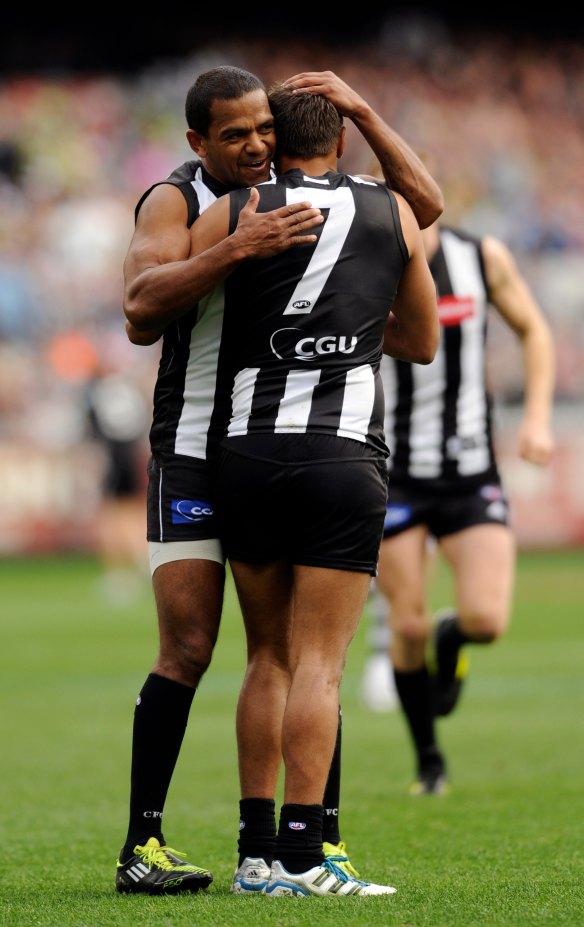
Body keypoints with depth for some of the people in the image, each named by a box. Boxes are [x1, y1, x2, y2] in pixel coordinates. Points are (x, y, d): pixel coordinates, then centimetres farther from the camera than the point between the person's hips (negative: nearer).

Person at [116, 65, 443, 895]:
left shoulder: (304, 195, 9)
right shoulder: (175, 202, -6)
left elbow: (425, 204, 7)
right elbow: (142, 308, -23)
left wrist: (360, 112, -4)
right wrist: (239, 247, -33)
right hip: (195, 451, -4)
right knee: (187, 651, -11)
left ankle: (323, 835, 6)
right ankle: (143, 844, -7)